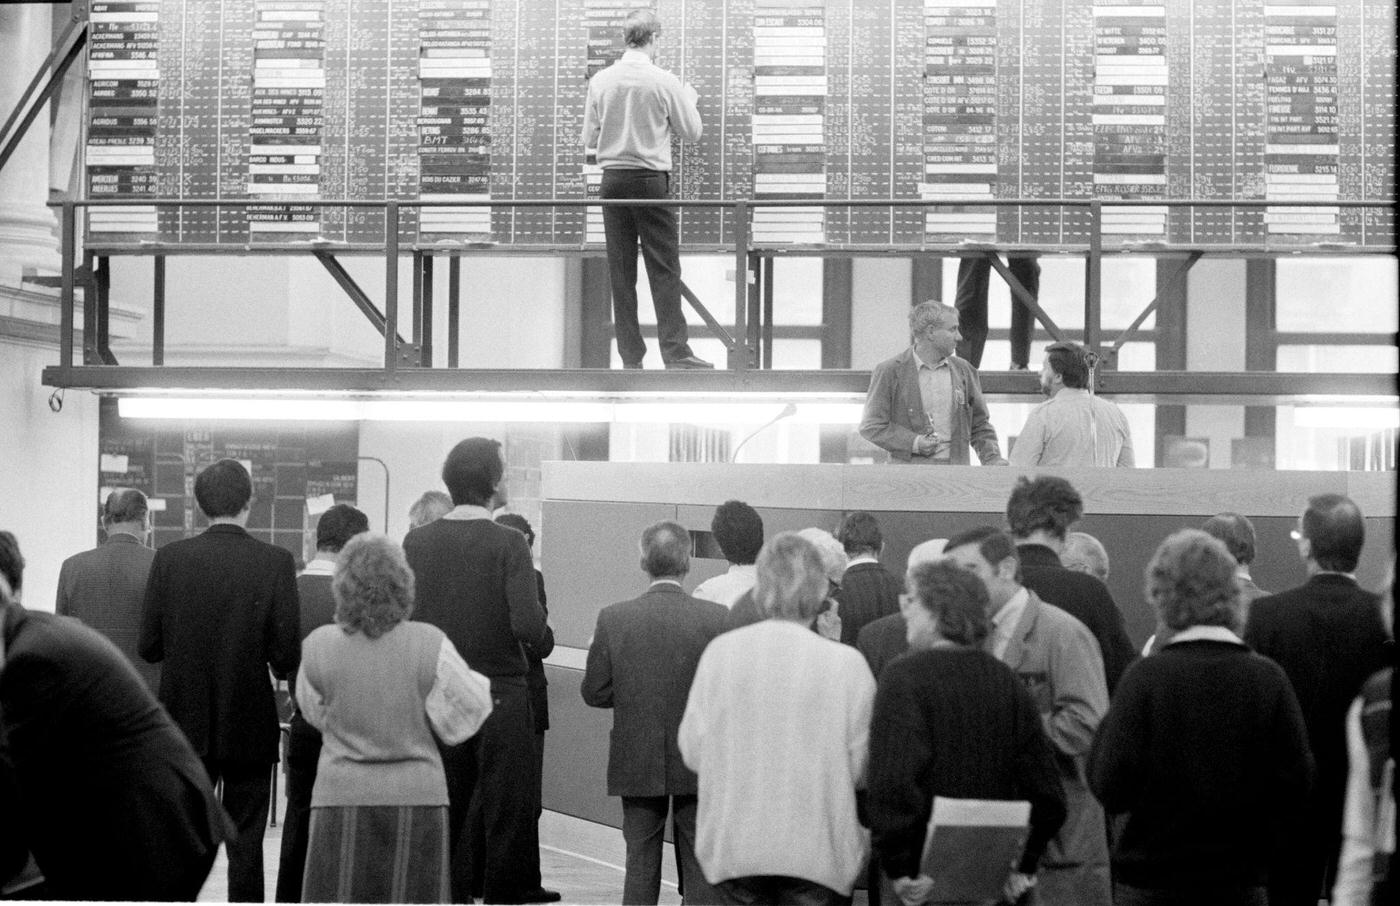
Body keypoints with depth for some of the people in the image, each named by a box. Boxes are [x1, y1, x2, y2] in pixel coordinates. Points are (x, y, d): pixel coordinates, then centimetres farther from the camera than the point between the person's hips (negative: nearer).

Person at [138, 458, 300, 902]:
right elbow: (286, 653, -11)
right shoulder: (275, 561, -10)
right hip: (250, 727, -1)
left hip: (186, 723, 1)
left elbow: (148, 647, -3)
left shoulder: (170, 558, -5)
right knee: (245, 843, 7)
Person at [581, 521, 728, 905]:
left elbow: (595, 693, -4)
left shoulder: (613, 618, -9)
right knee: (700, 870, 9)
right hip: (698, 765, -1)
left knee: (640, 864, 11)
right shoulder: (717, 618, -12)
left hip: (636, 764, 1)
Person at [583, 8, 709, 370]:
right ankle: (675, 353, -7)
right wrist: (689, 100, 20)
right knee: (664, 268, -2)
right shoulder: (665, 82, -8)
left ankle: (630, 356, 6)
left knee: (621, 271, 6)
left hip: (613, 179, 3)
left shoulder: (600, 81, 1)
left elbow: (589, 139, 8)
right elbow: (692, 133, 2)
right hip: (651, 178, -3)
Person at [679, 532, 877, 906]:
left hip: (732, 847, 2)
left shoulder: (720, 651, -5)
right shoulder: (846, 664, -11)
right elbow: (860, 766, -6)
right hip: (817, 849, -2)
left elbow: (692, 751, 2)